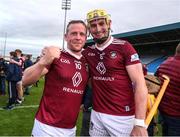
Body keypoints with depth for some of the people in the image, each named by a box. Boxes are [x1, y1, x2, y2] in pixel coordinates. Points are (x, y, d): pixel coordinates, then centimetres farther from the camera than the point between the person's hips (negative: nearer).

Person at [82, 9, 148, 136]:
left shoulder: (124, 47, -9)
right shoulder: (87, 52, 4)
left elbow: (140, 84, -13)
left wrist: (139, 123, -19)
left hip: (123, 117, -4)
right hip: (97, 114, 4)